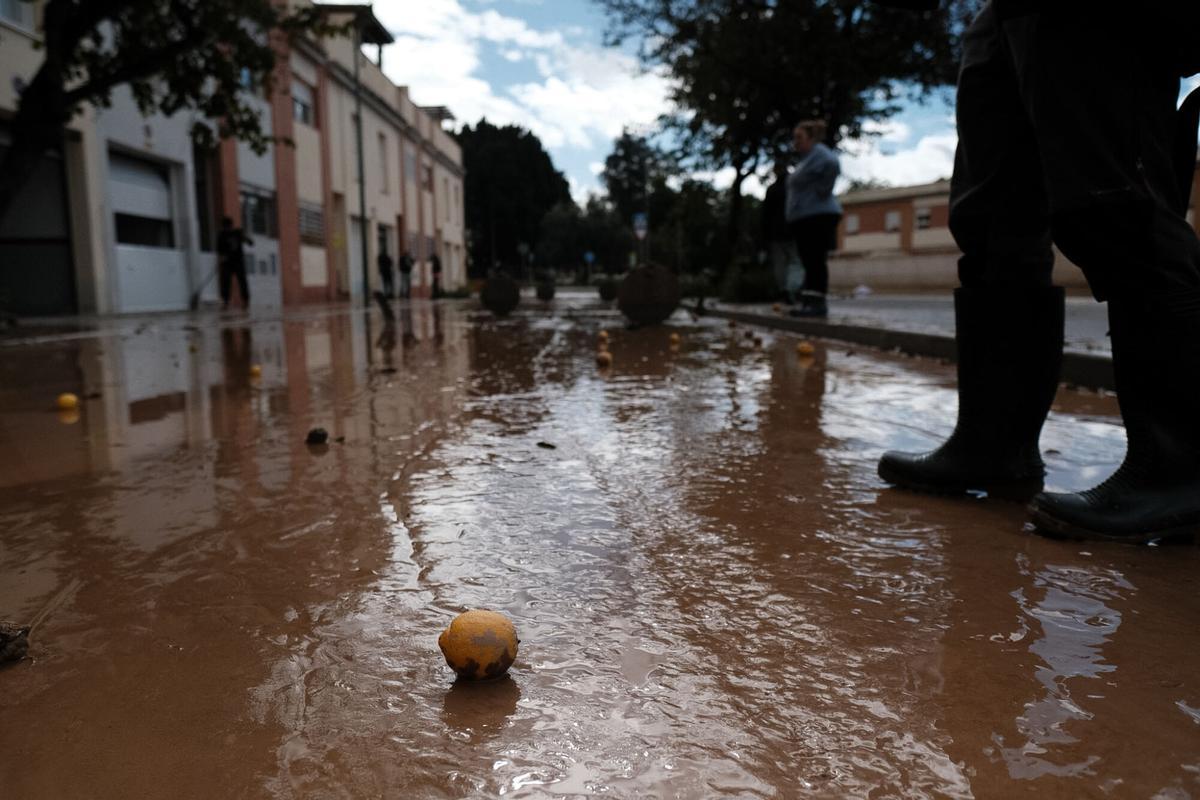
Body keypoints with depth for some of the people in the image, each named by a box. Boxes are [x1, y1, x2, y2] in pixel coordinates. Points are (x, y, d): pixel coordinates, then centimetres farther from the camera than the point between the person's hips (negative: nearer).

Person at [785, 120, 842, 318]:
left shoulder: (819, 152, -8)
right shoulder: (808, 157, 23)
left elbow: (833, 165, -29)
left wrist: (822, 191, -22)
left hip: (818, 217, -10)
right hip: (804, 218, 10)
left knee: (816, 261, -12)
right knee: (809, 262, 8)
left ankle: (818, 303, -12)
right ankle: (808, 302, 10)